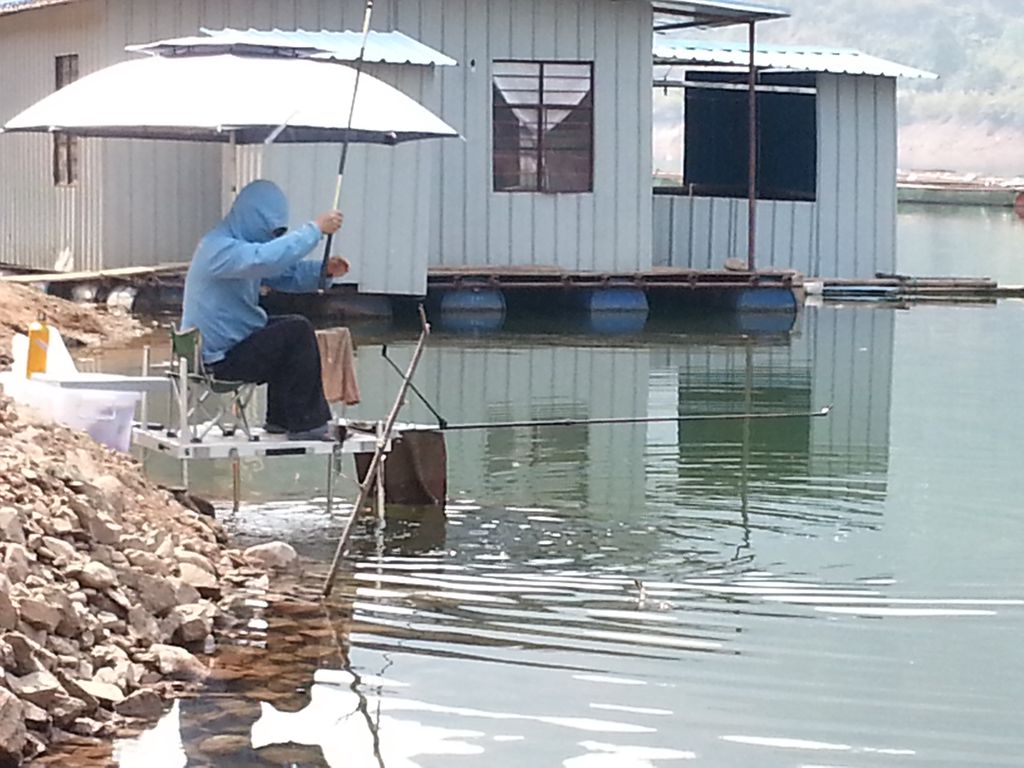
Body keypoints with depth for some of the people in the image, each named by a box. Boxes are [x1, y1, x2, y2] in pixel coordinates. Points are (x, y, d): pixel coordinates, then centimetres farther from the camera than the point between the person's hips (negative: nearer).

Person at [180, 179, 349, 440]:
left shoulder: (241, 245, 13)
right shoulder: (219, 248, -21)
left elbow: (286, 273, 13)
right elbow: (269, 258, -37)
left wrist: (325, 270, -6)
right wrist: (316, 228, -31)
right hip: (219, 359, -11)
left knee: (291, 330, 21)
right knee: (297, 331, -15)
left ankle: (281, 419, 24)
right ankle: (305, 423, -8)